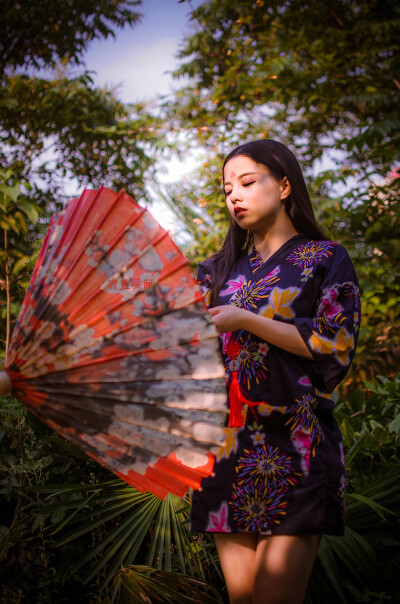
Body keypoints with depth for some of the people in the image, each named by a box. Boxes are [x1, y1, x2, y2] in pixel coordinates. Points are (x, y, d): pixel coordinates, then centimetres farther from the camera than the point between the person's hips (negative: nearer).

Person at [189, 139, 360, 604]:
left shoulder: (326, 259, 7)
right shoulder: (220, 270, 18)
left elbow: (336, 344, -6)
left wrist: (246, 319, -12)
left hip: (294, 446, -4)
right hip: (227, 444, 4)